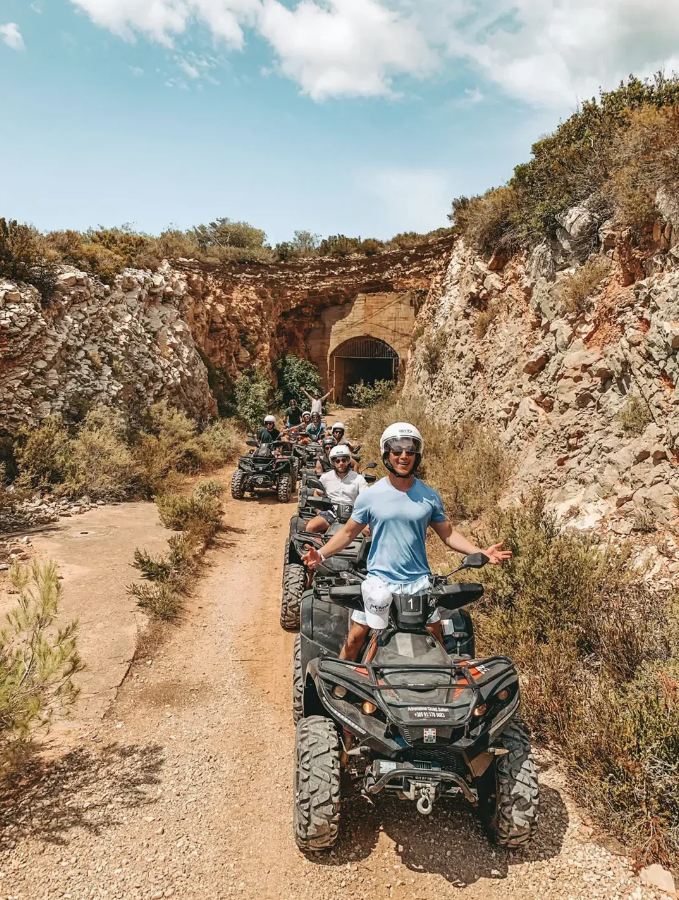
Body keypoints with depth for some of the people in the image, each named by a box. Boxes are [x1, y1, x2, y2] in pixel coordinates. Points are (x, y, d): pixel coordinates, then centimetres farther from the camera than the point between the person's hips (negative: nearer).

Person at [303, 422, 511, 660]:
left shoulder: (430, 496, 1)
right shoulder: (370, 496, -3)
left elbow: (448, 534, 7)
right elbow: (348, 533, 4)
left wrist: (480, 553, -5)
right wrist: (321, 554, -10)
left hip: (419, 581, 1)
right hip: (379, 580, -1)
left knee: (435, 638, 7)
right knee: (355, 637, 1)